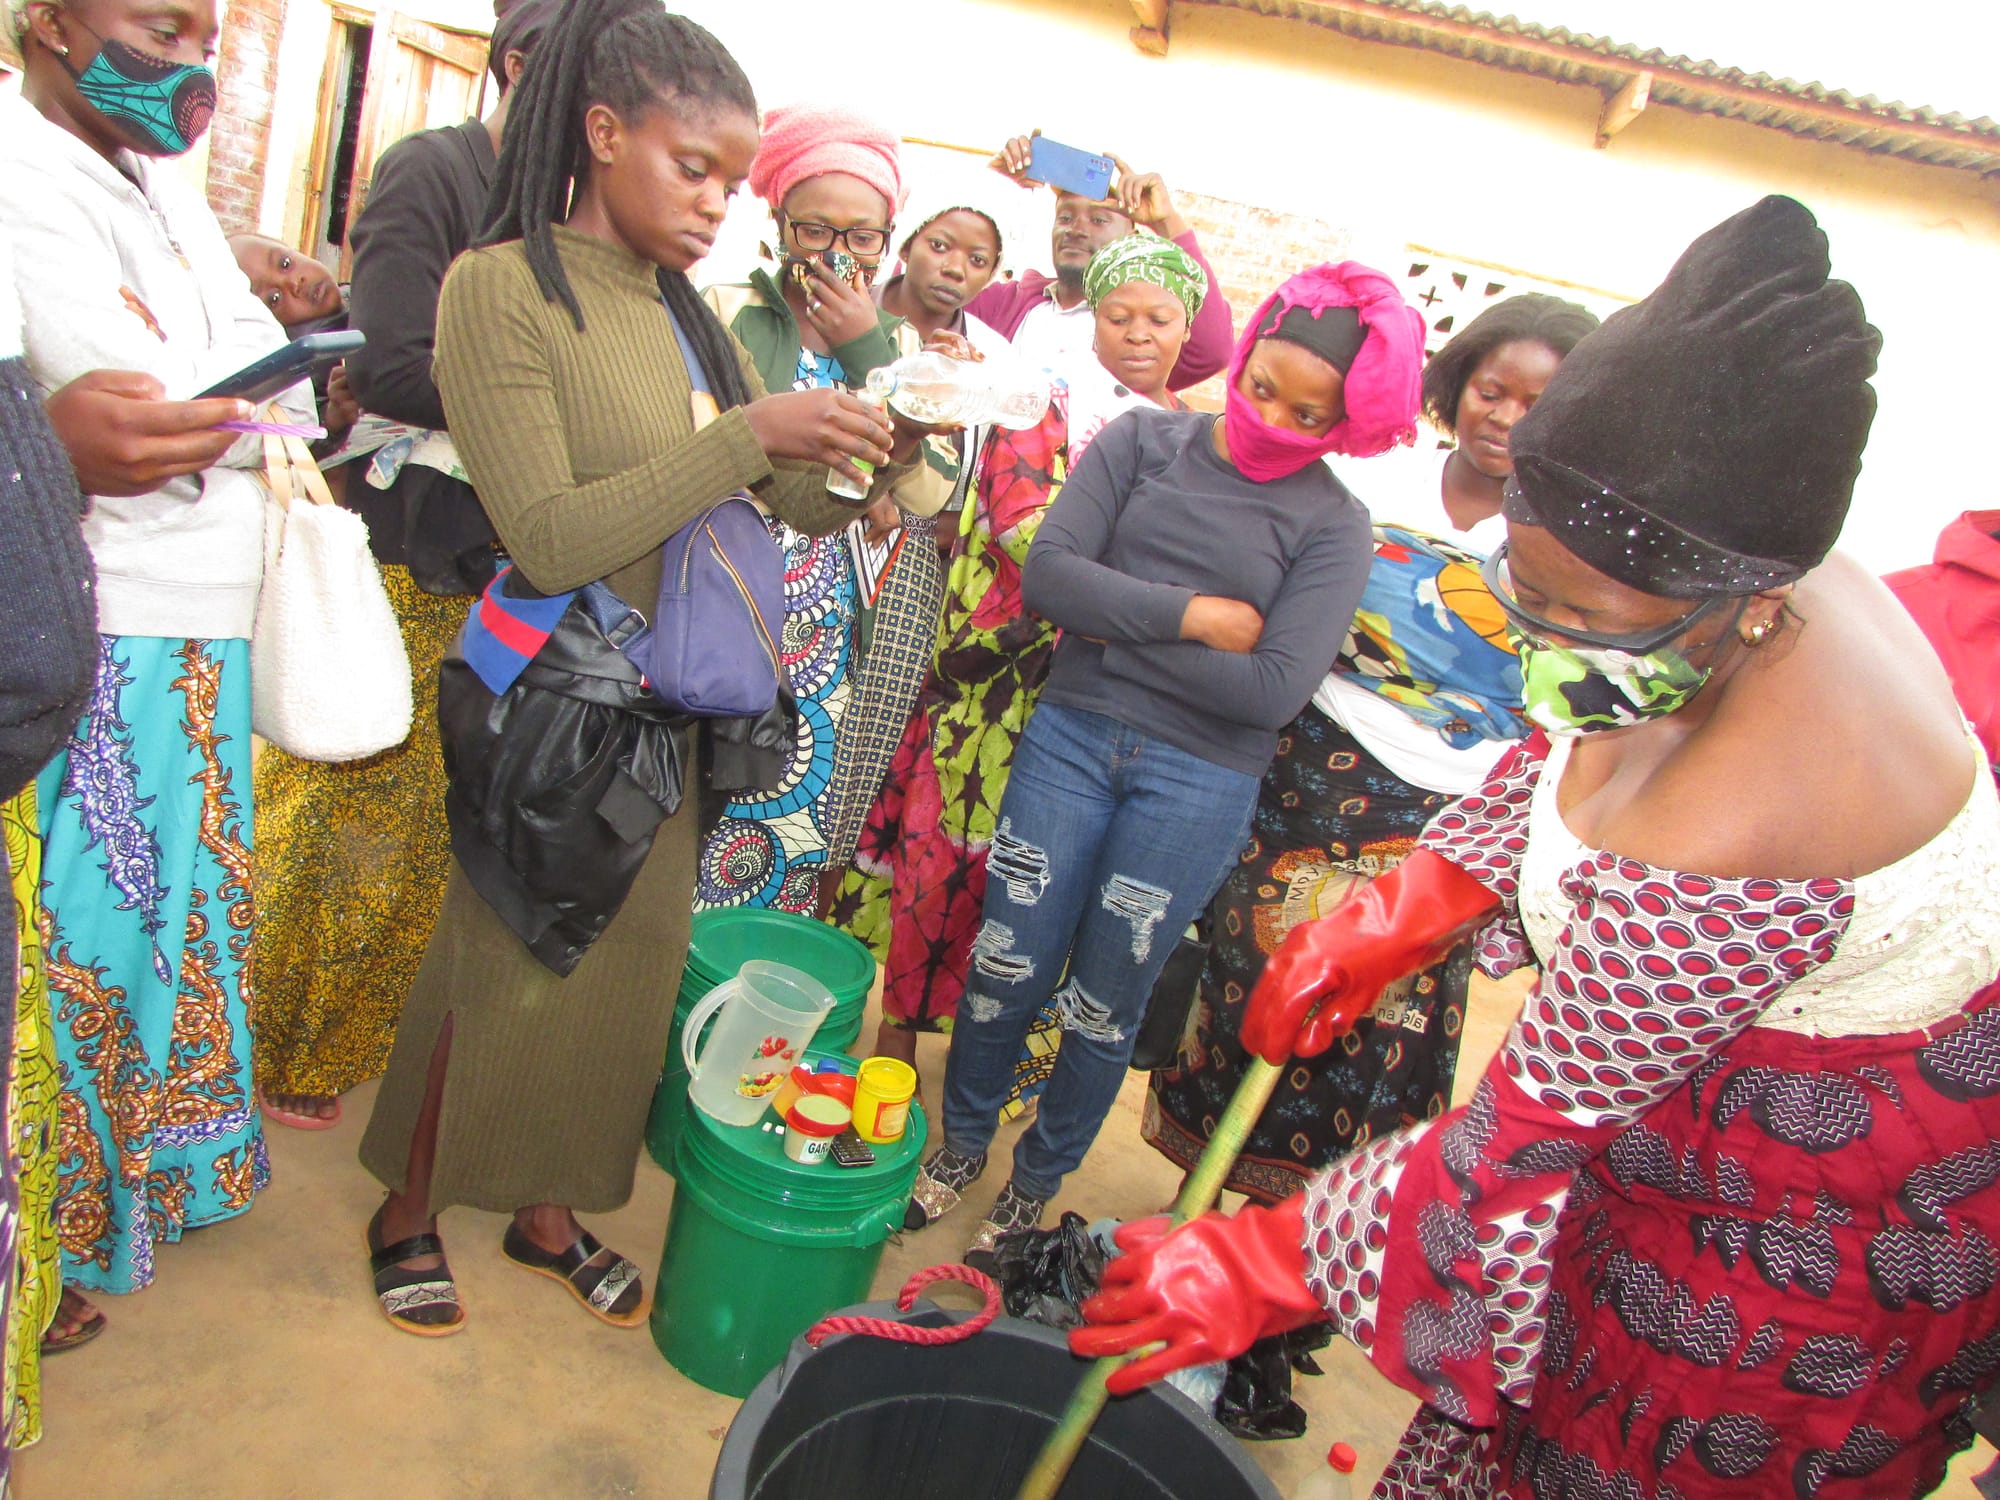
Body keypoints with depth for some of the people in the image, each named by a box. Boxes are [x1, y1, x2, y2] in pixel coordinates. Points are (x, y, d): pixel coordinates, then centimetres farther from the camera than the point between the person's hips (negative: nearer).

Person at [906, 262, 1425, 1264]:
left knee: (1104, 1002, 12)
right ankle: (959, 1143, 37)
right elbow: (1046, 575, -8)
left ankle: (1036, 1185, 37)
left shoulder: (1332, 525, -3)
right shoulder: (1145, 439, 3)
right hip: (1070, 734, 2)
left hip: (1200, 780, -1)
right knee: (1008, 969, 9)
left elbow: (1273, 691, -14)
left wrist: (1113, 619, -12)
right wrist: (1193, 616, -14)